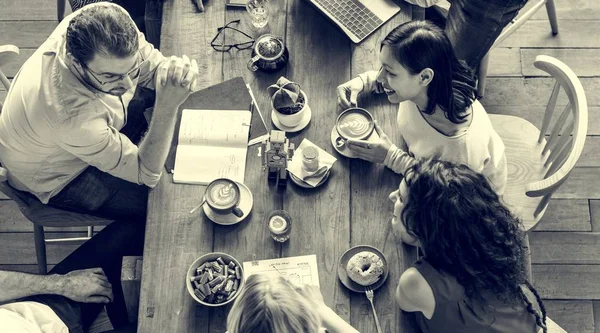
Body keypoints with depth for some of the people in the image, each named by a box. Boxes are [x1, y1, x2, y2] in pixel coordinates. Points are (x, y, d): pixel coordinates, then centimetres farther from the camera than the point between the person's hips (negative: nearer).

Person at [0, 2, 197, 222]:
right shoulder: (74, 118, -47)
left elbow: (153, 68, -18)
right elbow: (146, 174, -33)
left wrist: (173, 73, -43)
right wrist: (168, 106, -46)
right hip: (58, 179, -6)